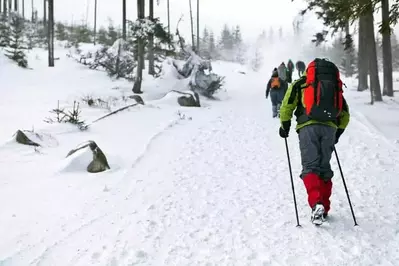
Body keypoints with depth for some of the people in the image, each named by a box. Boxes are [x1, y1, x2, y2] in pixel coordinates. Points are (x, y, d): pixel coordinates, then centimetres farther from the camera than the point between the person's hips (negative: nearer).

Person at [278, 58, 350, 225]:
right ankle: (324, 208, 13)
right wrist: (338, 133, 35)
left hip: (308, 126, -3)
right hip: (330, 128, 3)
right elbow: (345, 114, 26)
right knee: (324, 167, 12)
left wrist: (285, 126, 17)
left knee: (310, 166, -7)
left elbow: (287, 106, 7)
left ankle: (316, 203, -28)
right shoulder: (336, 86, 29)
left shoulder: (301, 83, 18)